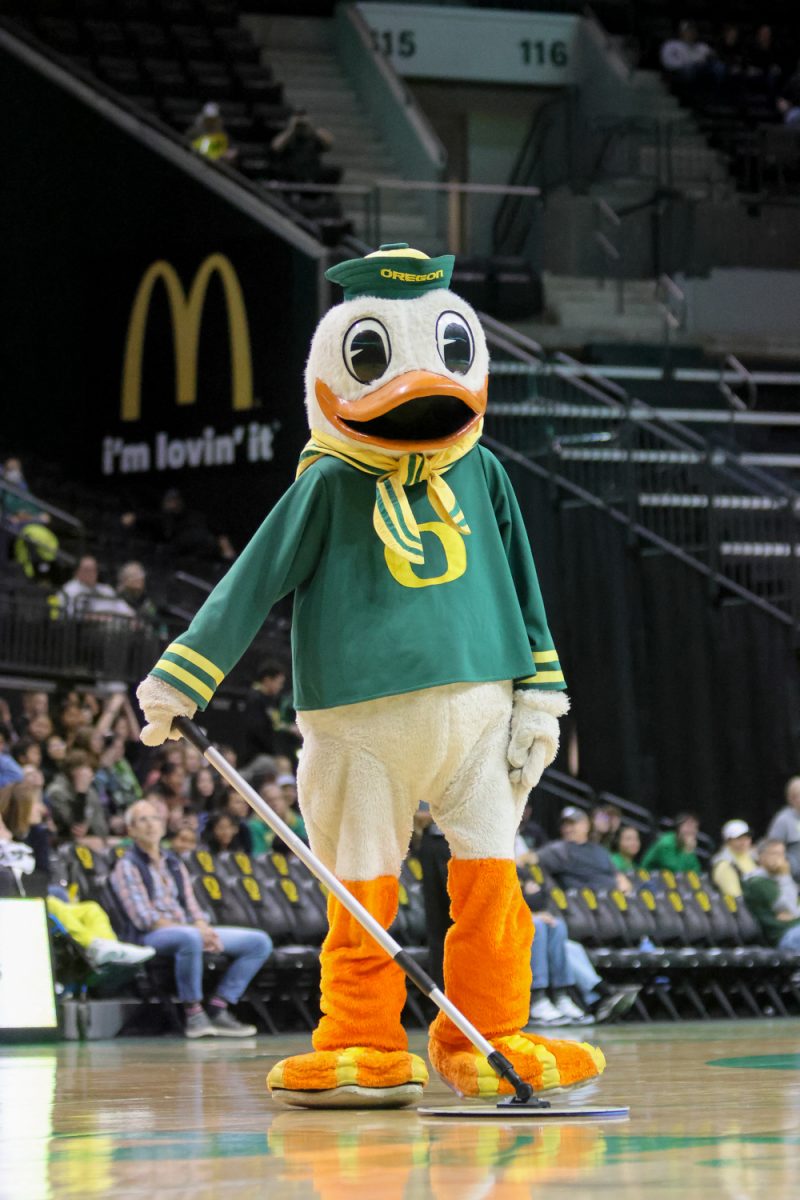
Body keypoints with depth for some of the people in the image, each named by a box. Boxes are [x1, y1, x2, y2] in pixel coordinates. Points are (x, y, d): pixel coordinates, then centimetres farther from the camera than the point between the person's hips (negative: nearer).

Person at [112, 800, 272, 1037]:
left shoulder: (174, 864, 23)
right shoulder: (127, 867, 0)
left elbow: (191, 907, 17)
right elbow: (144, 918, -11)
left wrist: (203, 929, -8)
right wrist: (195, 931, -18)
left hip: (189, 930, 8)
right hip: (153, 937, -8)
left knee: (260, 942, -5)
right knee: (190, 938, -43)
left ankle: (219, 1009, -13)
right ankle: (194, 1015, -30)